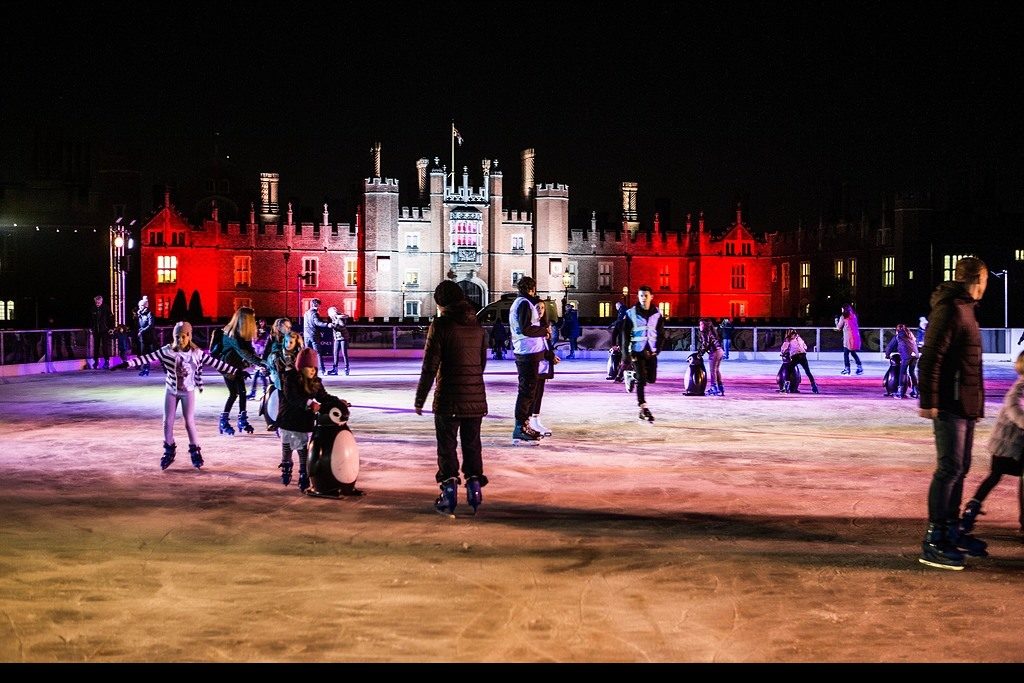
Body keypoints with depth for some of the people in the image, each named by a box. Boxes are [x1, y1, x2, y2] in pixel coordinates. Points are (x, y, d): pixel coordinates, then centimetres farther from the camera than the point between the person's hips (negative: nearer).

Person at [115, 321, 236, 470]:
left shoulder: (197, 353, -12)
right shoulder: (167, 351, -13)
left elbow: (215, 363, -9)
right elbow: (147, 357, -17)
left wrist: (235, 371, -10)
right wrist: (127, 364, -24)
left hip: (188, 391, -1)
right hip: (171, 391, 1)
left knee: (190, 421, -3)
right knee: (168, 422, 4)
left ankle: (195, 451, 11)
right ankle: (169, 451, 20)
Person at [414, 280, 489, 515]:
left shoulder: (440, 324, -9)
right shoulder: (477, 325, 8)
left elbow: (430, 366, -11)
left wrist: (420, 398, -4)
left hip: (449, 398, -4)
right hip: (476, 397, 4)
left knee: (447, 445, 5)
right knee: (472, 444, 15)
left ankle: (448, 494, 5)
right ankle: (474, 485, 15)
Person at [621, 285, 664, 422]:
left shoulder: (657, 314, 3)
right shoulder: (631, 313, -5)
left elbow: (661, 334, 9)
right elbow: (625, 336, -5)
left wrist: (657, 349, -3)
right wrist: (626, 356, -10)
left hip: (651, 351, 3)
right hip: (637, 351, -3)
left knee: (651, 379, 3)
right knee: (641, 379, -12)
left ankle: (632, 378, 33)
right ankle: (644, 408, -7)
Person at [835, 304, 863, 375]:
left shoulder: (843, 317, -4)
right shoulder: (854, 315, 12)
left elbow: (839, 328, 2)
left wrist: (836, 321, 20)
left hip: (848, 336, -6)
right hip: (856, 335, 6)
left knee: (846, 353, 0)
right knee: (853, 353, 17)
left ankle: (847, 369, -4)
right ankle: (860, 368, 12)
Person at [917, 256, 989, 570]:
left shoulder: (965, 309, 18)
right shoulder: (950, 309, -14)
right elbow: (931, 357, -21)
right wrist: (928, 401, -25)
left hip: (966, 405, 10)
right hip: (951, 404, -10)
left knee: (959, 468, 16)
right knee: (950, 468, -10)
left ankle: (951, 531, 26)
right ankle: (932, 543, -8)